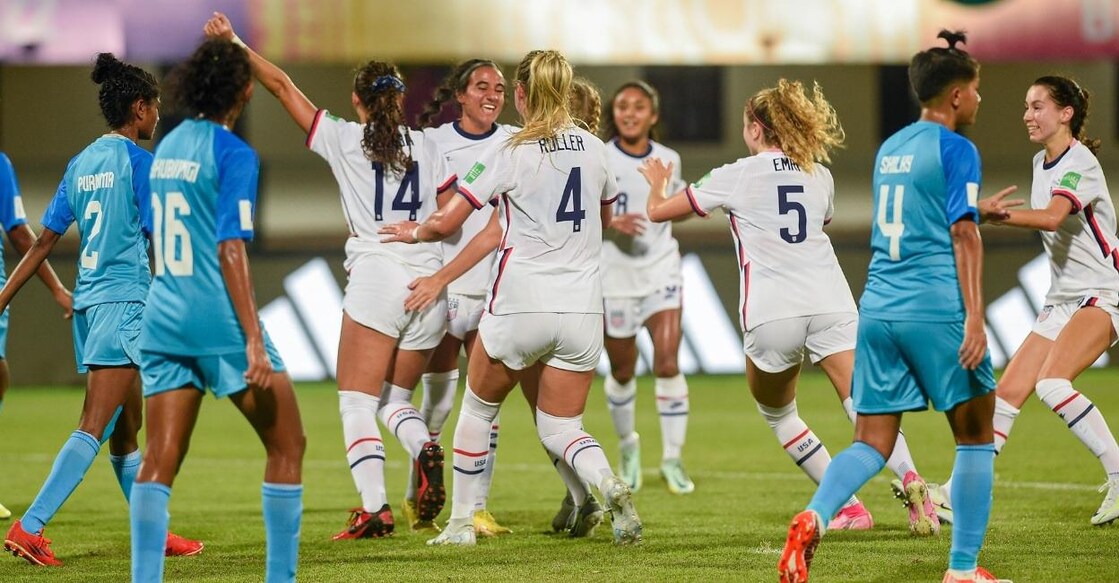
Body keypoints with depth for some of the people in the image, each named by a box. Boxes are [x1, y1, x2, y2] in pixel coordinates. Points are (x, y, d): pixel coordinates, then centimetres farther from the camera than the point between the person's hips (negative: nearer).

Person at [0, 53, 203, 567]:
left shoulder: (82, 163, 12)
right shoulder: (138, 162, -9)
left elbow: (43, 240, 12)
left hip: (89, 302, 8)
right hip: (124, 301, -8)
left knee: (126, 430, 14)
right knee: (95, 429, -12)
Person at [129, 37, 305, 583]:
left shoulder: (168, 146, 12)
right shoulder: (234, 154, -10)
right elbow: (230, 249, -16)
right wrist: (254, 341, -18)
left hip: (163, 317, 7)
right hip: (219, 322, -7)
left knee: (159, 459, 1)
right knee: (287, 445, 7)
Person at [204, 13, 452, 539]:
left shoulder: (344, 140, 4)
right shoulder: (426, 147, 11)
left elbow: (283, 87, 6)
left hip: (375, 276, -4)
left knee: (358, 403, -4)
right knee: (394, 399, 17)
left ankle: (374, 507, -20)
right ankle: (424, 448, -15)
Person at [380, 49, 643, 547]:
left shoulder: (509, 154, -8)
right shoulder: (594, 148, 6)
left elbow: (445, 223, -7)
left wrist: (413, 232, 14)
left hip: (521, 305, -4)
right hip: (582, 309, 4)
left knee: (477, 410, 19)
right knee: (560, 429, 10)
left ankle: (461, 522, 21)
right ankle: (609, 485, -20)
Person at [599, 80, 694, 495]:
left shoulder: (668, 160, 4)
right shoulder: (598, 159, -8)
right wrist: (612, 223, -24)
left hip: (661, 270, 2)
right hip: (615, 274, -2)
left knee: (668, 363, -12)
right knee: (622, 372, 9)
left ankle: (672, 458, -5)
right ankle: (627, 445, 35)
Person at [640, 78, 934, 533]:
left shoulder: (736, 177, 6)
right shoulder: (819, 175, 17)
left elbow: (658, 211, 13)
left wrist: (656, 183, 35)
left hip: (772, 312, -3)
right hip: (830, 303, 3)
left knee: (776, 413, 18)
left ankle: (849, 507, 10)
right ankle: (909, 476, -36)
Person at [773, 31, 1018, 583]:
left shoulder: (890, 148, 18)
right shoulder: (955, 149, -5)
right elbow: (962, 236, -12)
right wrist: (975, 317, -16)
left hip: (878, 308, 6)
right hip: (936, 310, -6)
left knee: (871, 442, 4)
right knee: (975, 435, 8)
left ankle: (814, 518, -24)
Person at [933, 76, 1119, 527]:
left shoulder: (1079, 163, -15)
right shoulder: (1042, 163, 12)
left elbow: (1052, 217, -34)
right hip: (1062, 299, 9)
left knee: (1051, 383, -28)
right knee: (1008, 393, 1)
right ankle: (959, 494, 4)